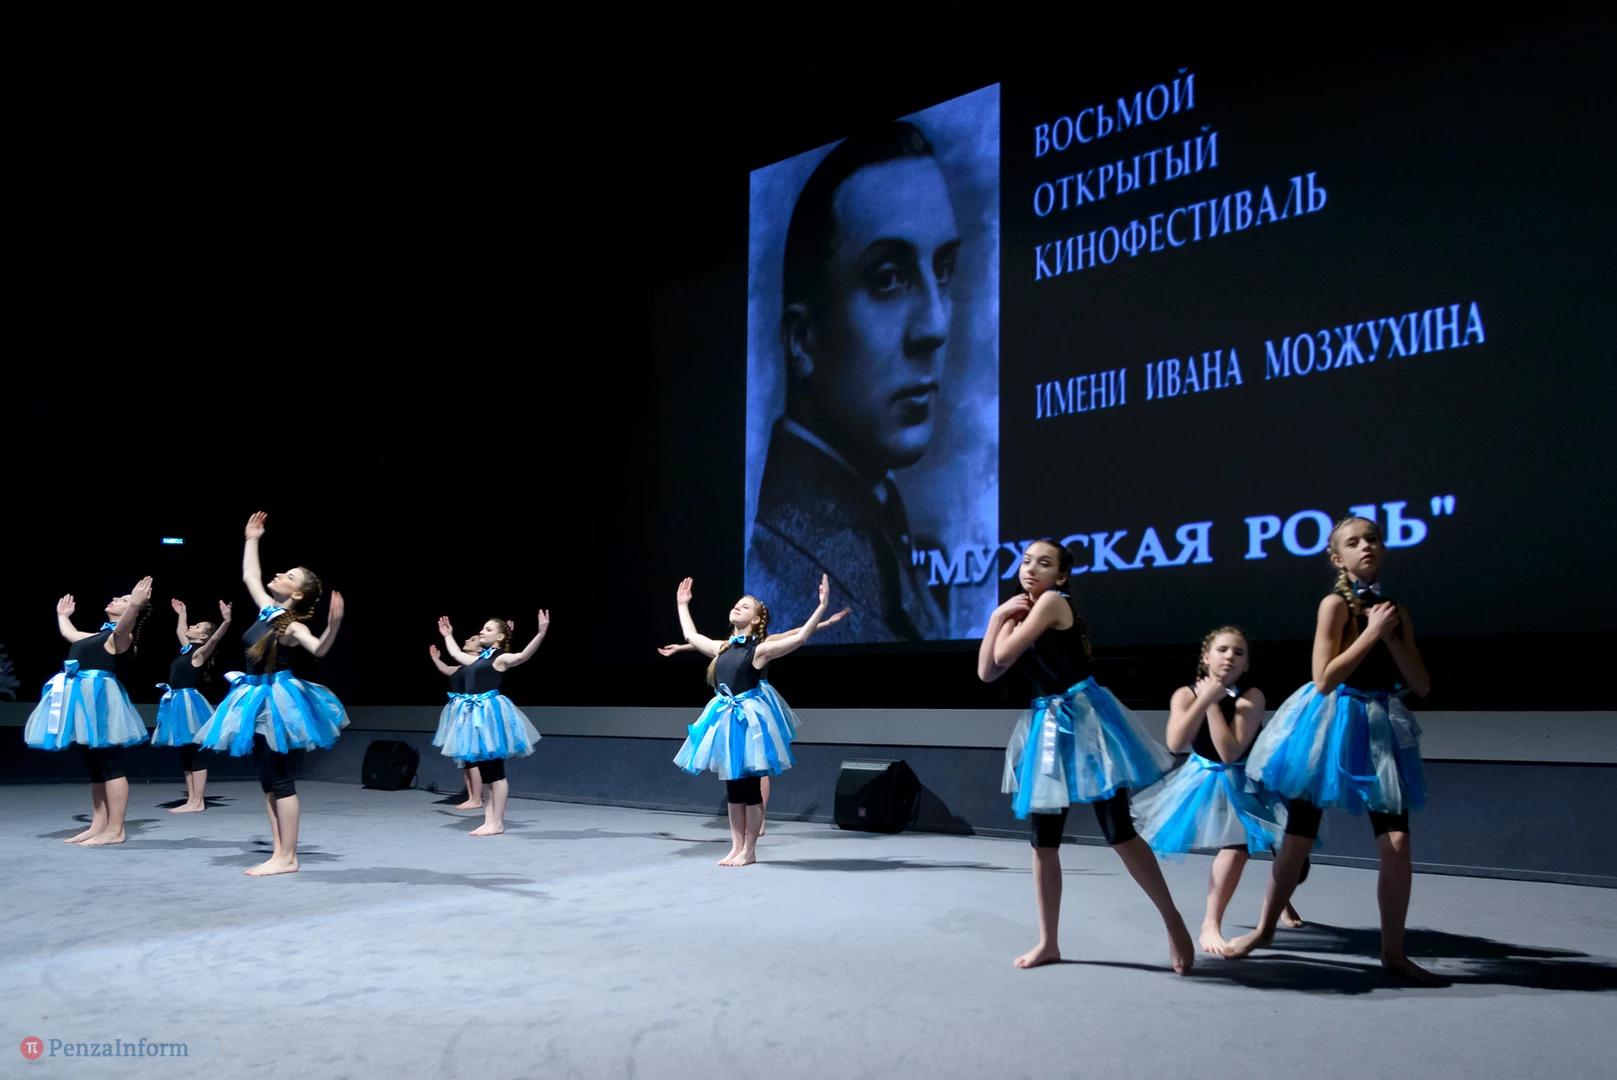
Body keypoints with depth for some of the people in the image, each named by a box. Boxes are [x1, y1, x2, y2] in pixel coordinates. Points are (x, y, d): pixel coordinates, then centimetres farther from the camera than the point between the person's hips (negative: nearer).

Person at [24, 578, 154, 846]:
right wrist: (62, 614, 56)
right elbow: (70, 634, 40)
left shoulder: (120, 637, -6)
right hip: (86, 698, 10)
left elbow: (122, 627, -31)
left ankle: (115, 830, -9)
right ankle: (98, 825, 16)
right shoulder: (100, 636, 22)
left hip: (98, 698, -10)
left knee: (110, 765, -9)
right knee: (95, 765, 11)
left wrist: (135, 605, -51)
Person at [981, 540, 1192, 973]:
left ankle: (1174, 921, 8)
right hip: (1046, 724, 8)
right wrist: (998, 617, 2)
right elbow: (987, 672, 4)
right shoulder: (1021, 615, 13)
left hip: (1082, 717, -8)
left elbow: (1004, 656, -15)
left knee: (1119, 831, -7)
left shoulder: (1053, 601, -10)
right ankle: (1048, 942, 18)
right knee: (1043, 840, 8)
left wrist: (1007, 621, 4)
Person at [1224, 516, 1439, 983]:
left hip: (1381, 729, 4)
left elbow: (1422, 686, 2)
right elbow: (1324, 679, -18)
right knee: (1297, 839, 5)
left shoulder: (1396, 612, 5)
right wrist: (1371, 634, -18)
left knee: (1397, 845, -4)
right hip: (1330, 726, -4)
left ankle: (1394, 951, 10)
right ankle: (1264, 929, 23)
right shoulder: (1336, 604, -9)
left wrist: (1392, 638, -10)